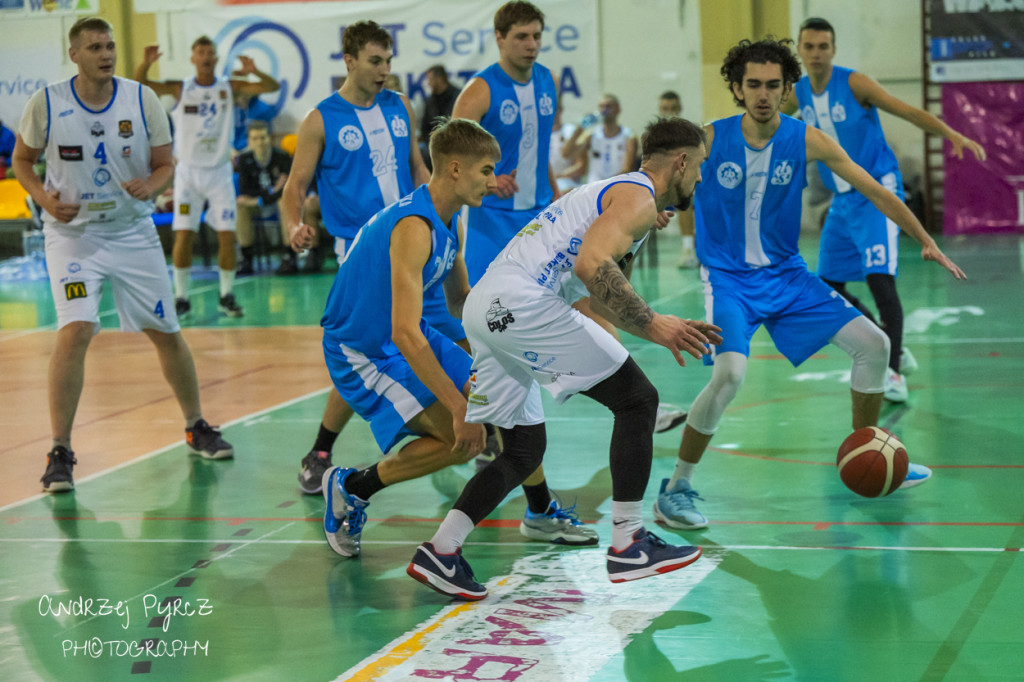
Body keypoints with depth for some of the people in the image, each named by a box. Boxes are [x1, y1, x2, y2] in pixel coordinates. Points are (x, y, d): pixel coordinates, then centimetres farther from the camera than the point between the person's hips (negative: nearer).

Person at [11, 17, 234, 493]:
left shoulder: (142, 100, -6)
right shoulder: (46, 103, -9)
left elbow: (166, 165, 2)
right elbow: (21, 159, 4)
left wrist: (151, 185, -21)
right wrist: (44, 198, -13)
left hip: (133, 232, 2)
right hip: (72, 233, -2)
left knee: (166, 332, 10)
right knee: (75, 331, -19)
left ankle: (195, 427, 31)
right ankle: (60, 451, -11)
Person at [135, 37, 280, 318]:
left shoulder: (230, 88, 1)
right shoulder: (179, 89, 0)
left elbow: (273, 86, -4)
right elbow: (139, 84, -7)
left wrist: (254, 72, -25)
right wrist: (145, 64, -27)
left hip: (219, 171, 1)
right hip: (188, 171, -1)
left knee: (227, 235, -3)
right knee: (183, 235, -6)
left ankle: (227, 296, 10)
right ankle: (181, 297, 5)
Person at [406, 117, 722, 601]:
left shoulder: (613, 192, 30)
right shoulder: (638, 198, -2)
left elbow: (606, 297, 36)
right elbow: (591, 265, -20)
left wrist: (666, 329, 33)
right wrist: (651, 325, -18)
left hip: (484, 308, 10)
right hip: (522, 303, -10)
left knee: (524, 450, 16)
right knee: (637, 399, -2)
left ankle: (440, 552, 7)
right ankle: (628, 545, -2)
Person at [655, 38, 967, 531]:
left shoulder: (806, 141, -7)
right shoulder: (709, 140, -14)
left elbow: (874, 191, -2)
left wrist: (926, 241, -6)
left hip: (786, 273, 5)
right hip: (728, 277, -5)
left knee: (873, 344, 1)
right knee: (729, 373, -29)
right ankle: (676, 489, -13)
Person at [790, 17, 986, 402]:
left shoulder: (853, 84, -13)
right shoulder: (797, 95, 4)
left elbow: (907, 111, -19)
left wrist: (952, 135, -33)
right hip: (842, 200, 7)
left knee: (879, 279, -18)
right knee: (828, 287, 8)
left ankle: (893, 373, -9)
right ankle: (893, 351, 23)